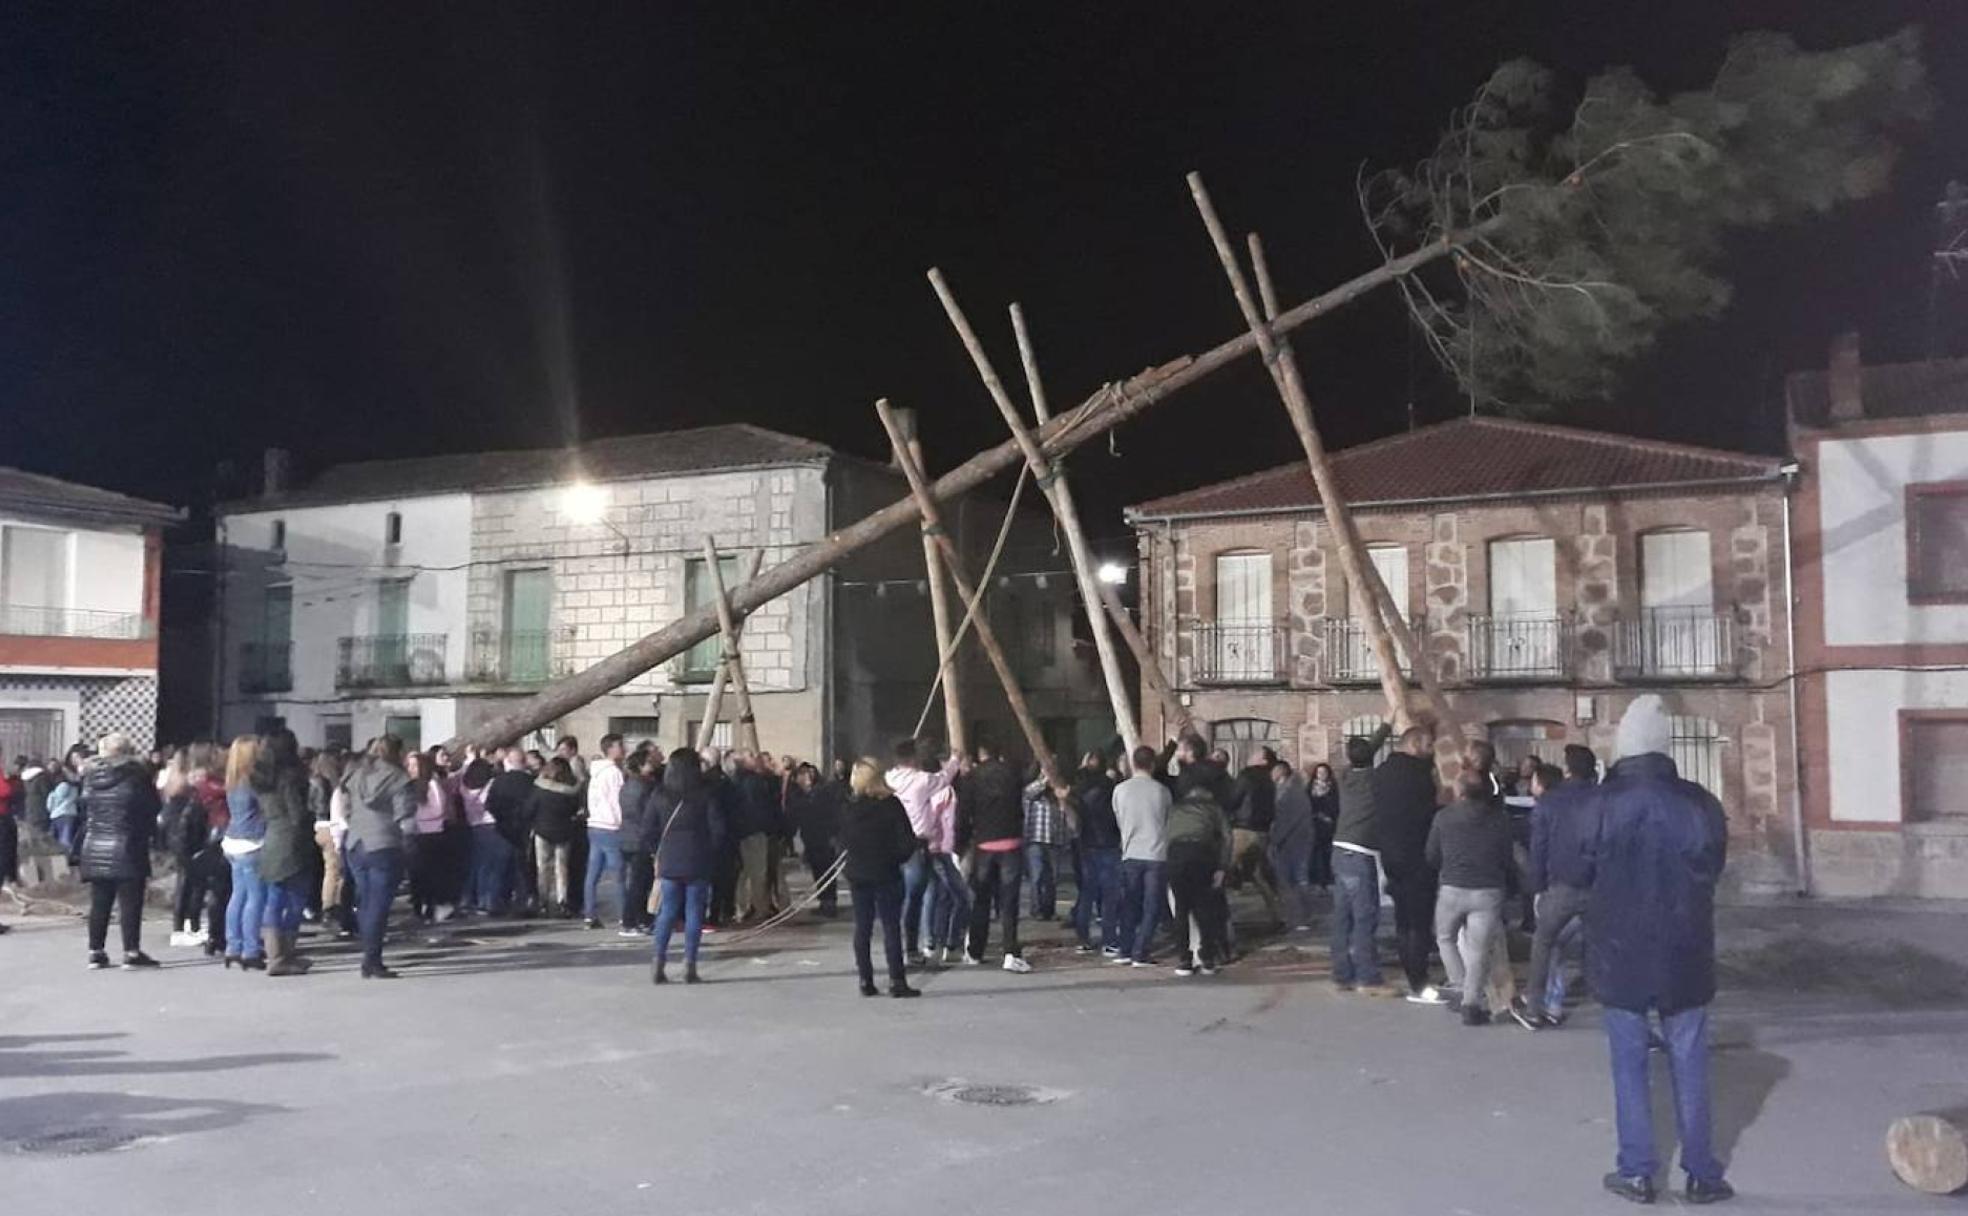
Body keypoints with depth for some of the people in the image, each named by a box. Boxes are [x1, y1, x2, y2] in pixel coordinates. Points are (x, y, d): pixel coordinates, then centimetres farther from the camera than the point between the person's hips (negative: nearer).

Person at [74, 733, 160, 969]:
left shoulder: (90, 776, 4)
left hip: (94, 849, 5)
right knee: (130, 903, -1)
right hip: (127, 850, -5)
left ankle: (96, 952, 15)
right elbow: (154, 808, -4)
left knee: (99, 903, 11)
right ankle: (131, 953, -1)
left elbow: (84, 812, 11)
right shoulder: (136, 775, -10)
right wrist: (147, 830, 10)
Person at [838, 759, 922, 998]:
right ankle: (896, 981, 0)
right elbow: (906, 841, -12)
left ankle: (866, 980, 10)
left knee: (862, 927, 10)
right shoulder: (891, 804, -11)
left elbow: (843, 841, 3)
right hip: (886, 874, -3)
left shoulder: (848, 807, -2)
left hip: (857, 874, 3)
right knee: (891, 927, 2)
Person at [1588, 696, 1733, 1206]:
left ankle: (1636, 1172, 14)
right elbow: (1715, 871, 5)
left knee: (1629, 1064, 10)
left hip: (1619, 953, -1)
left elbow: (1579, 873, -3)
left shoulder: (1600, 804, -12)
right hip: (1685, 954, 1)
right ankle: (1701, 1174, 19)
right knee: (1689, 1065, 12)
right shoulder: (1700, 803, -8)